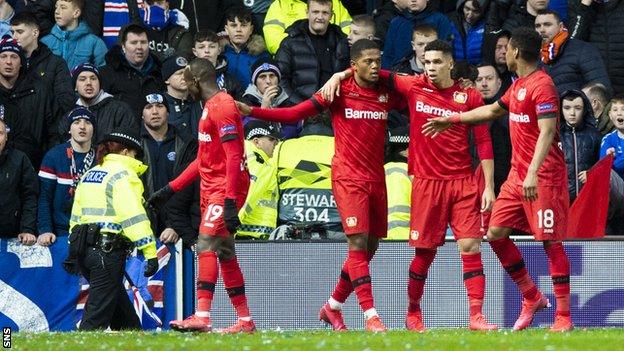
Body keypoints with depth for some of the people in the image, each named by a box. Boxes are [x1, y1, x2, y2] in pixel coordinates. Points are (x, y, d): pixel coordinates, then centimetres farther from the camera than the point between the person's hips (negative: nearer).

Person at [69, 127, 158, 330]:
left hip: (85, 249, 9)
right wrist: (150, 252, -18)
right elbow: (134, 216, -16)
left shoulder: (90, 174, 19)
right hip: (108, 250, -9)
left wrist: (73, 247, 28)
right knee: (98, 313, -8)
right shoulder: (123, 174, -7)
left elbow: (76, 214, 23)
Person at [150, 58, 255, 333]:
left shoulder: (221, 107, -14)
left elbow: (233, 157, -21)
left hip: (226, 188, -10)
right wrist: (171, 189, 26)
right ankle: (245, 320, 14)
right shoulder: (211, 107, 19)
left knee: (207, 244, -19)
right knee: (224, 253, 10)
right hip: (212, 189, 10)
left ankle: (202, 317, -27)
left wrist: (230, 201, -27)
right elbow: (204, 159, 27)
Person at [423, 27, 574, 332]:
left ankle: (564, 316, -3)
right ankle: (532, 298, 18)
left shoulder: (542, 85, -15)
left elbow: (547, 132, -24)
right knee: (496, 233, 8)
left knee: (551, 241, -7)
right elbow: (493, 110, 33)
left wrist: (533, 174, -33)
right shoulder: (518, 86, 15)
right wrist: (451, 120, 38)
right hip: (518, 175, 10)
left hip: (543, 177, -10)